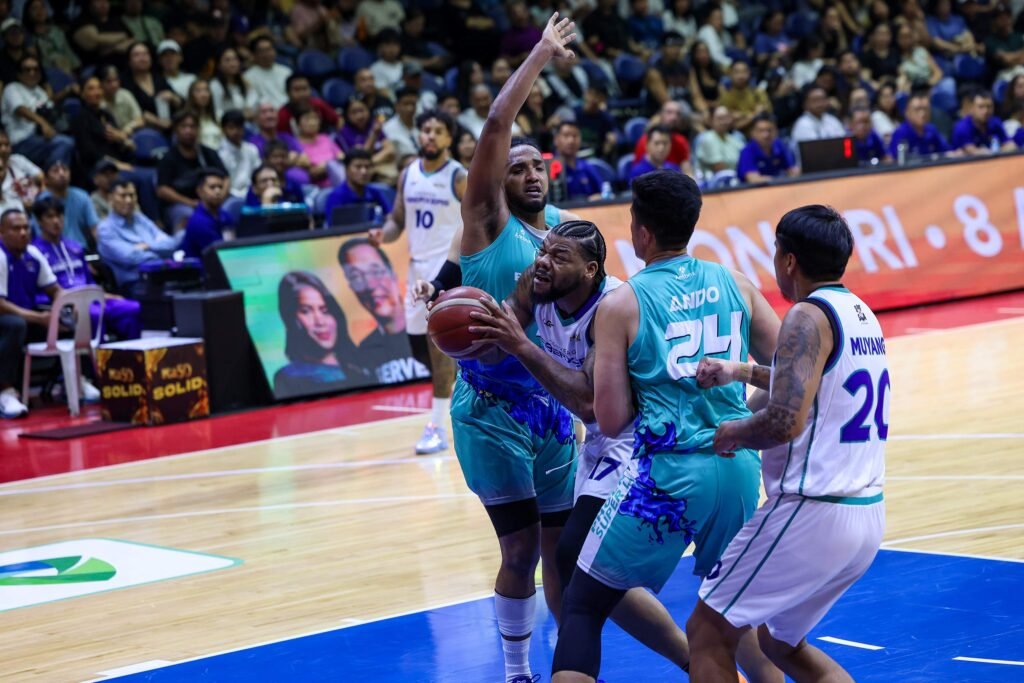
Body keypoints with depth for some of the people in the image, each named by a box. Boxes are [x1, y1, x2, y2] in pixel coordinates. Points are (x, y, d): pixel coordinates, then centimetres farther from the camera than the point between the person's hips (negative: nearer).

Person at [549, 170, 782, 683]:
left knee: (582, 608, 5)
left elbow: (611, 421, -6)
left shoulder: (621, 305, -5)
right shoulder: (736, 285, 7)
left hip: (667, 473, -5)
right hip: (739, 467, 5)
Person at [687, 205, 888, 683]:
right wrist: (743, 373, 28)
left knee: (708, 632, 3)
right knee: (780, 641, 24)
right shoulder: (860, 314, 14)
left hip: (811, 513, -9)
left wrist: (732, 434, -4)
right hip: (868, 515, 9)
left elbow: (785, 422, -23)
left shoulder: (809, 316, -14)